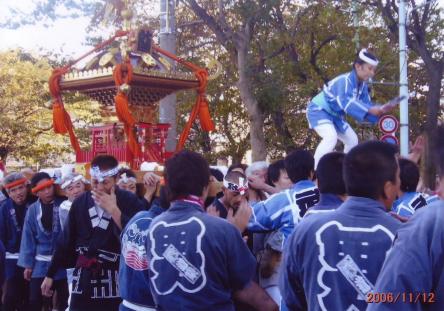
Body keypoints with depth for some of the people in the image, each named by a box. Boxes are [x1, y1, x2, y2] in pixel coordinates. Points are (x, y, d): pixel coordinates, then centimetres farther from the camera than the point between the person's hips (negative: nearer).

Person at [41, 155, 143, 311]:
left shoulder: (130, 201, -7)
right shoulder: (81, 202, 4)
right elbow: (66, 241, 11)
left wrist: (113, 210, -21)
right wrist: (50, 274, 13)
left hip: (116, 280, -3)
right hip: (84, 279, 3)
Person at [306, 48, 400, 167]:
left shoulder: (362, 85, -1)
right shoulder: (345, 80, -29)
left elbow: (366, 104, -1)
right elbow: (346, 103, -43)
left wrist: (381, 109, -21)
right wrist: (369, 110, -48)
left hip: (334, 115, 10)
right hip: (319, 110, -10)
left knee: (352, 140, 12)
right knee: (331, 137, -31)